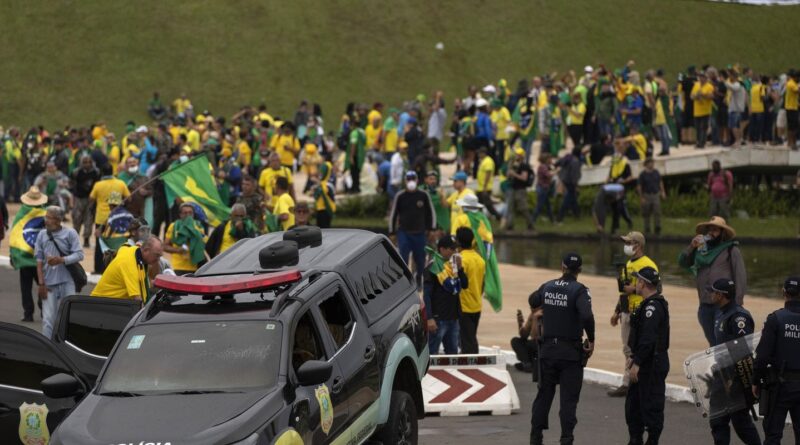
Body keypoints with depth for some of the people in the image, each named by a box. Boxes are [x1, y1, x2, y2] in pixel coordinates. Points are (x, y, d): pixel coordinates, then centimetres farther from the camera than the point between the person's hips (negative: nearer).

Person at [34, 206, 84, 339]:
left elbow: (79, 255, -5)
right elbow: (39, 261, 5)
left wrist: (61, 260, -19)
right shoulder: (42, 235, 5)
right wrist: (41, 284, 0)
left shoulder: (70, 233, -1)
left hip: (67, 282, -1)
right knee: (48, 319, -3)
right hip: (49, 283, 1)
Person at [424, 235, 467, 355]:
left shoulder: (453, 264, 12)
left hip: (453, 317, 8)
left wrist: (459, 267, -4)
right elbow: (426, 294, -14)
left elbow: (465, 285, 11)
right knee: (432, 353, -5)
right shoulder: (433, 266, -10)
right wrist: (429, 318, -20)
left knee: (453, 352, 14)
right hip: (438, 318, -8)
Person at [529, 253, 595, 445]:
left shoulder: (547, 287, 3)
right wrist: (591, 340, -15)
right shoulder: (579, 290, -13)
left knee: (544, 394, 15)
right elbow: (587, 316, -28)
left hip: (547, 348, 4)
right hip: (571, 351, -4)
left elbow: (533, 301, 22)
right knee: (569, 398, 2)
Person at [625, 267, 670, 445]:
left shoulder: (653, 306, -19)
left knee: (651, 406, -5)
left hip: (652, 365, -11)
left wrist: (637, 363, -26)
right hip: (646, 364, 11)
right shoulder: (651, 304, 16)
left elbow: (648, 338, -26)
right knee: (633, 403, 16)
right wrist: (634, 356, 19)